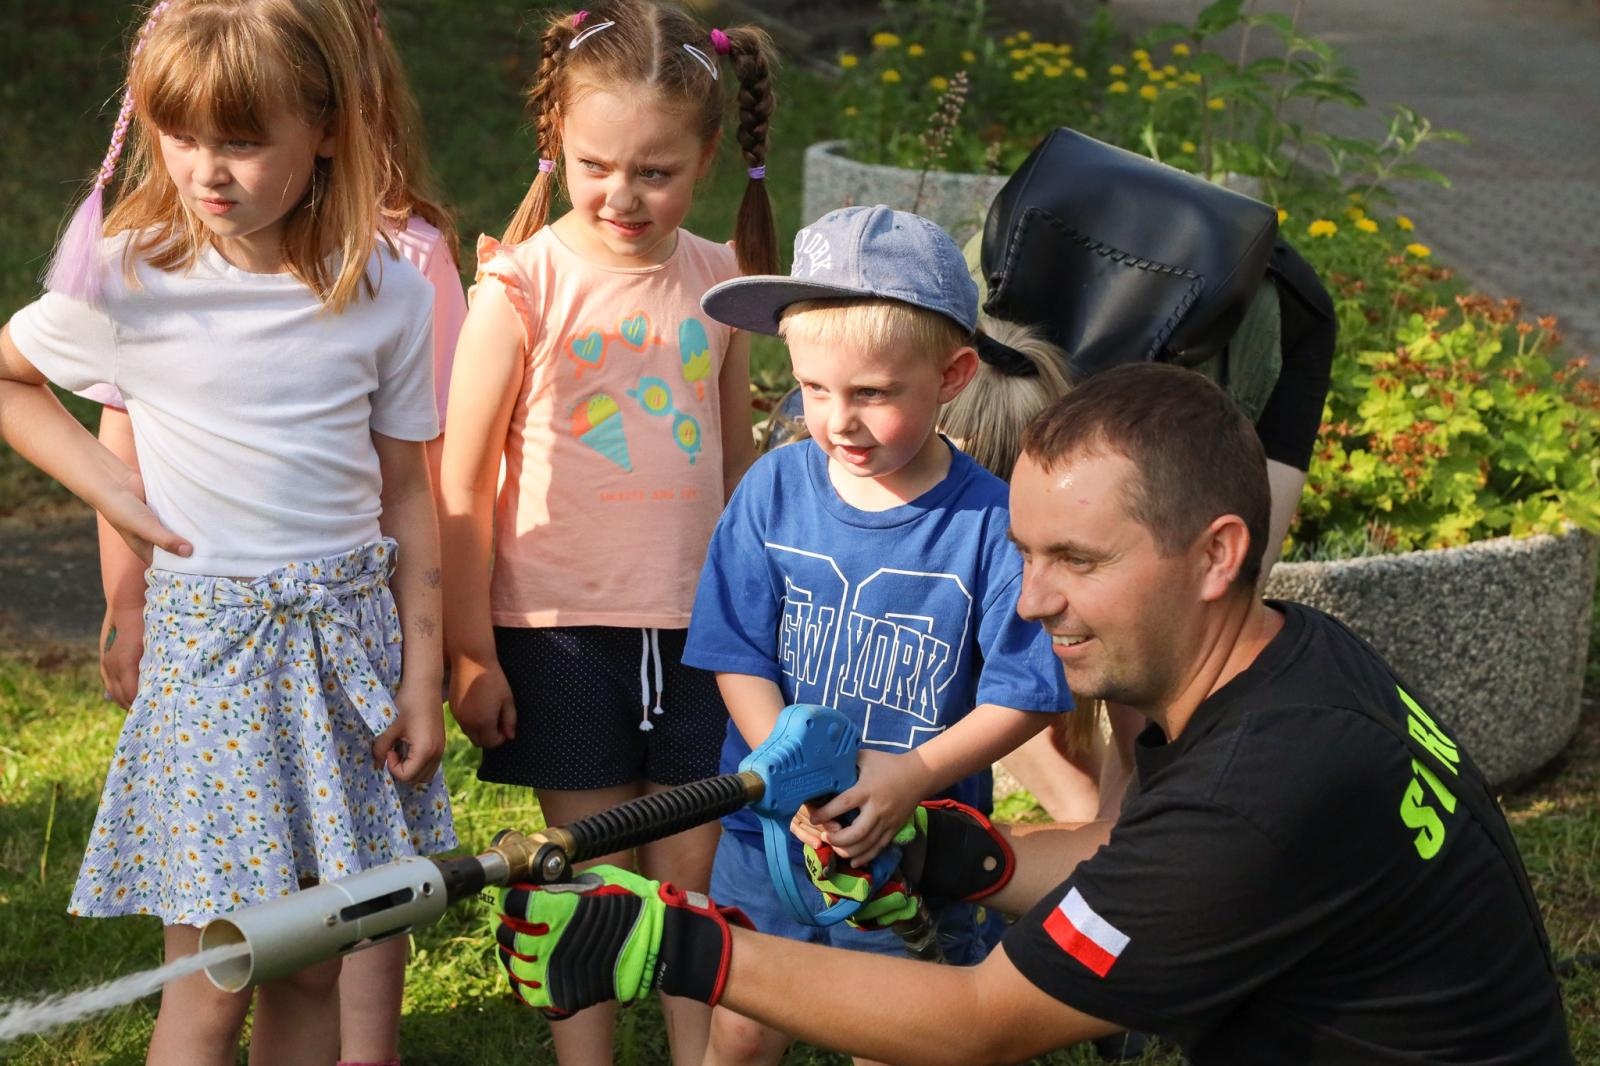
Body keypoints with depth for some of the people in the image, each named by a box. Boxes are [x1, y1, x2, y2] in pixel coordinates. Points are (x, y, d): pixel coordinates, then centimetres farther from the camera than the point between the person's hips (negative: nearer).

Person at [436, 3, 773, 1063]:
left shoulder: (720, 279, 3)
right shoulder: (524, 281, -8)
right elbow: (462, 480, -6)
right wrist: (469, 651, -7)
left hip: (696, 624, 3)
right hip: (560, 627, -3)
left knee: (695, 873, 7)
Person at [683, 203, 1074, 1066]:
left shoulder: (990, 520, -17)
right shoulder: (776, 488, -8)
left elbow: (1020, 695, -13)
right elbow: (739, 658, -5)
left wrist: (915, 775, -26)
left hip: (918, 847, -2)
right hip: (768, 831, 2)